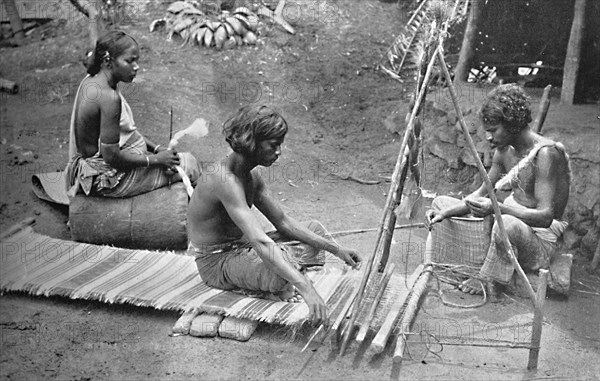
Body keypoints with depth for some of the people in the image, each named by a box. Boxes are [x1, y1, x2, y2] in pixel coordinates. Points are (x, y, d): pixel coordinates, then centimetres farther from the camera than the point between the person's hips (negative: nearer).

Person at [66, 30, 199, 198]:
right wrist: (156, 159, -16)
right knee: (188, 165, -1)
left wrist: (157, 148, 5)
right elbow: (111, 156, -28)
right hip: (111, 178, -10)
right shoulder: (109, 97, -29)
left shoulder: (91, 80, 1)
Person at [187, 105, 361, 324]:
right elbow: (260, 242, -41)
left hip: (240, 246, 9)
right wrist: (305, 289, -48)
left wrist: (336, 249, -4)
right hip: (216, 260, -9)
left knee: (316, 230, 16)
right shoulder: (225, 180, -30)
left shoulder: (251, 175, 1)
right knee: (281, 274, -38)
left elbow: (283, 223, 4)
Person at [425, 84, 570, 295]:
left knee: (508, 224, -44)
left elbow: (546, 216, -27)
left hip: (541, 238, -8)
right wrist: (446, 212, -6)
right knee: (441, 202, 8)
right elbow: (481, 194, 10)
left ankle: (488, 283, -18)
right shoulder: (504, 150, 4)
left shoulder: (546, 153, -21)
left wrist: (498, 208, -40)